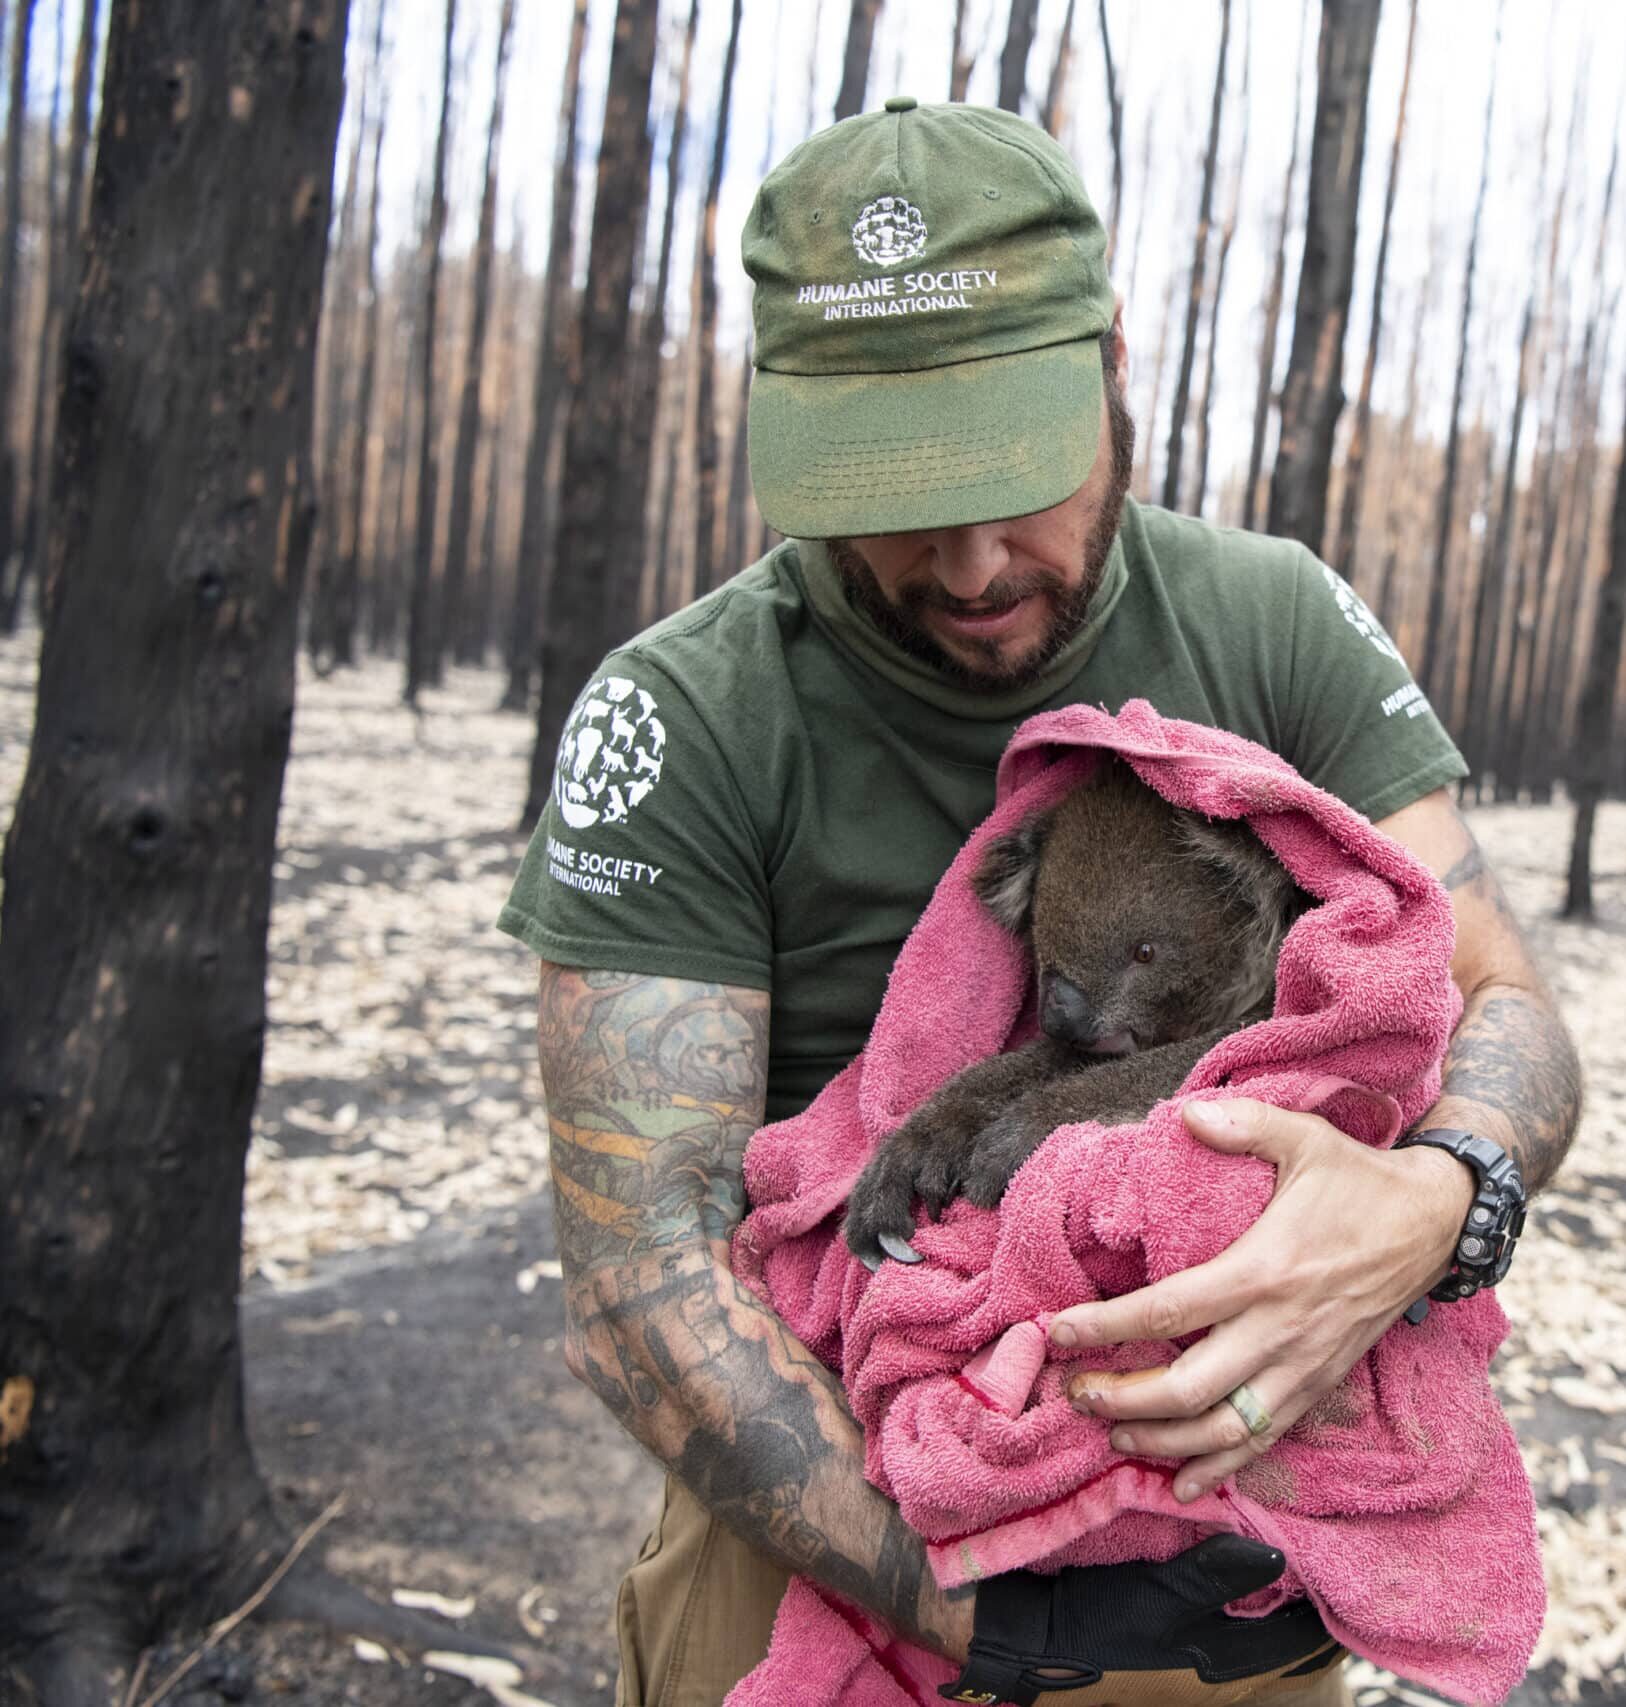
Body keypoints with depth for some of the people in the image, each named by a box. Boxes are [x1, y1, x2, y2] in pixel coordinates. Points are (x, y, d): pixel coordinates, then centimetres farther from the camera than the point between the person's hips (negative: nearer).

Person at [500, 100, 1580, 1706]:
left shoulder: (1275, 624, -8)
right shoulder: (678, 722, -19)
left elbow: (1505, 1010, -8)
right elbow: (640, 1269, -22)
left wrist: (1424, 1209, -32)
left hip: (1228, 1474, 3)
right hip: (824, 1529, -2)